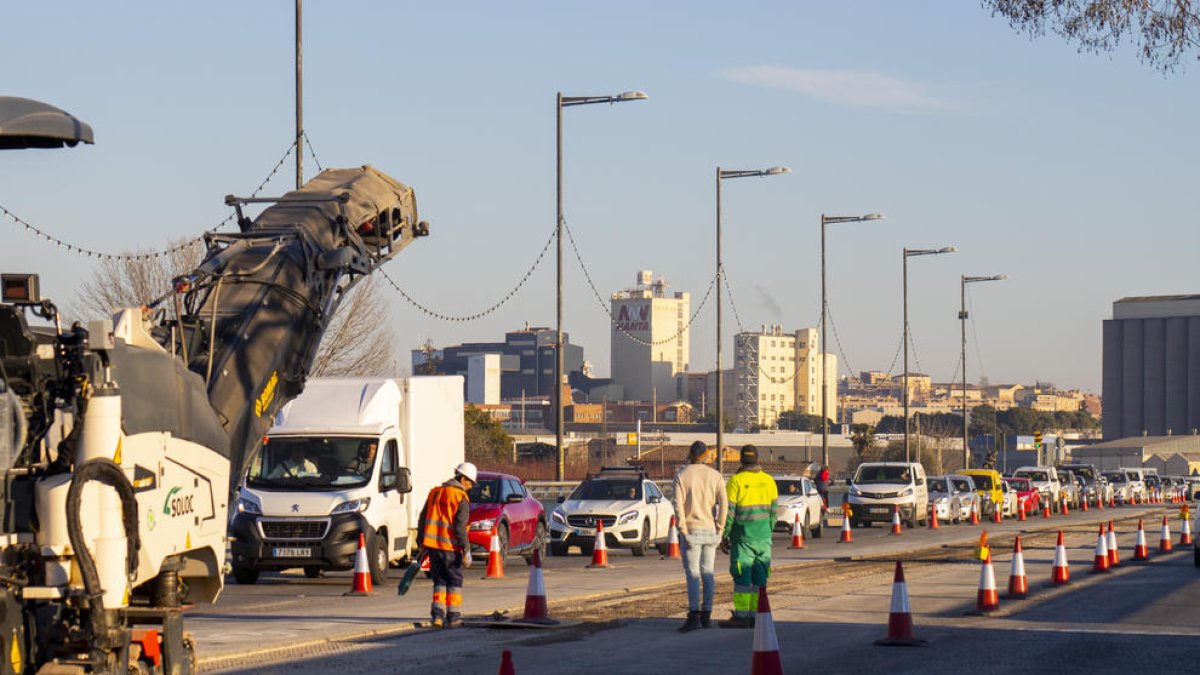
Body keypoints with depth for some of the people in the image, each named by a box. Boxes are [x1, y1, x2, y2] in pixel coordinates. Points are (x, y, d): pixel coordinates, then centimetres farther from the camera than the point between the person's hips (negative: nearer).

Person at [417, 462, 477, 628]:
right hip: (450, 546, -5)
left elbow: (422, 520, 15)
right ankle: (453, 617, 4)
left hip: (432, 545, 5)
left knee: (439, 580, 13)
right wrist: (466, 550, -12)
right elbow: (460, 527, -15)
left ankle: (437, 615, 4)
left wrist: (422, 543, 21)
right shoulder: (461, 498, -8)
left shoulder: (434, 492, 13)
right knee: (454, 581, 5)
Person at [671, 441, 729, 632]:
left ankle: (694, 617, -16)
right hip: (710, 530, 3)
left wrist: (683, 529, -8)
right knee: (708, 573, 10)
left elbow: (678, 504, -12)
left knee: (692, 574, -7)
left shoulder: (681, 476, -4)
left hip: (691, 531, -3)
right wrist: (719, 528, 2)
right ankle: (706, 615, 10)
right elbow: (724, 503, -4)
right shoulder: (715, 476, 3)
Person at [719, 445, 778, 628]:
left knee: (742, 577, -2)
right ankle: (757, 615, 7)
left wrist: (724, 536, -2)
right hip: (763, 536, 5)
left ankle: (741, 616, -4)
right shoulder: (768, 481, 6)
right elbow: (773, 511, 9)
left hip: (743, 537, -5)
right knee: (760, 577, 7)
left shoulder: (736, 481, -9)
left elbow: (729, 512, -10)